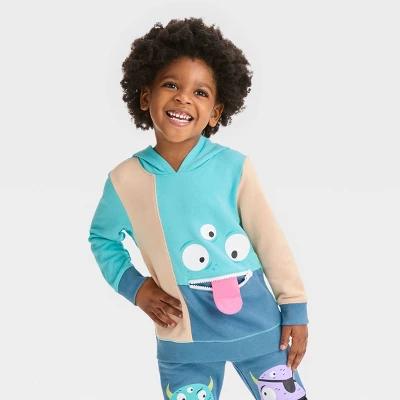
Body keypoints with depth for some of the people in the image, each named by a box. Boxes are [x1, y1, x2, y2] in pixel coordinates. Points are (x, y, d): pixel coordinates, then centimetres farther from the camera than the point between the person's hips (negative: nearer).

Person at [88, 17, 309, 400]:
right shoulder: (125, 179, -6)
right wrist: (134, 286, -2)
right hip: (183, 339, 1)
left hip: (256, 322, 0)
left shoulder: (234, 167, -11)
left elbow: (270, 239, -4)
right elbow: (102, 237, 12)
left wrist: (295, 309, 0)